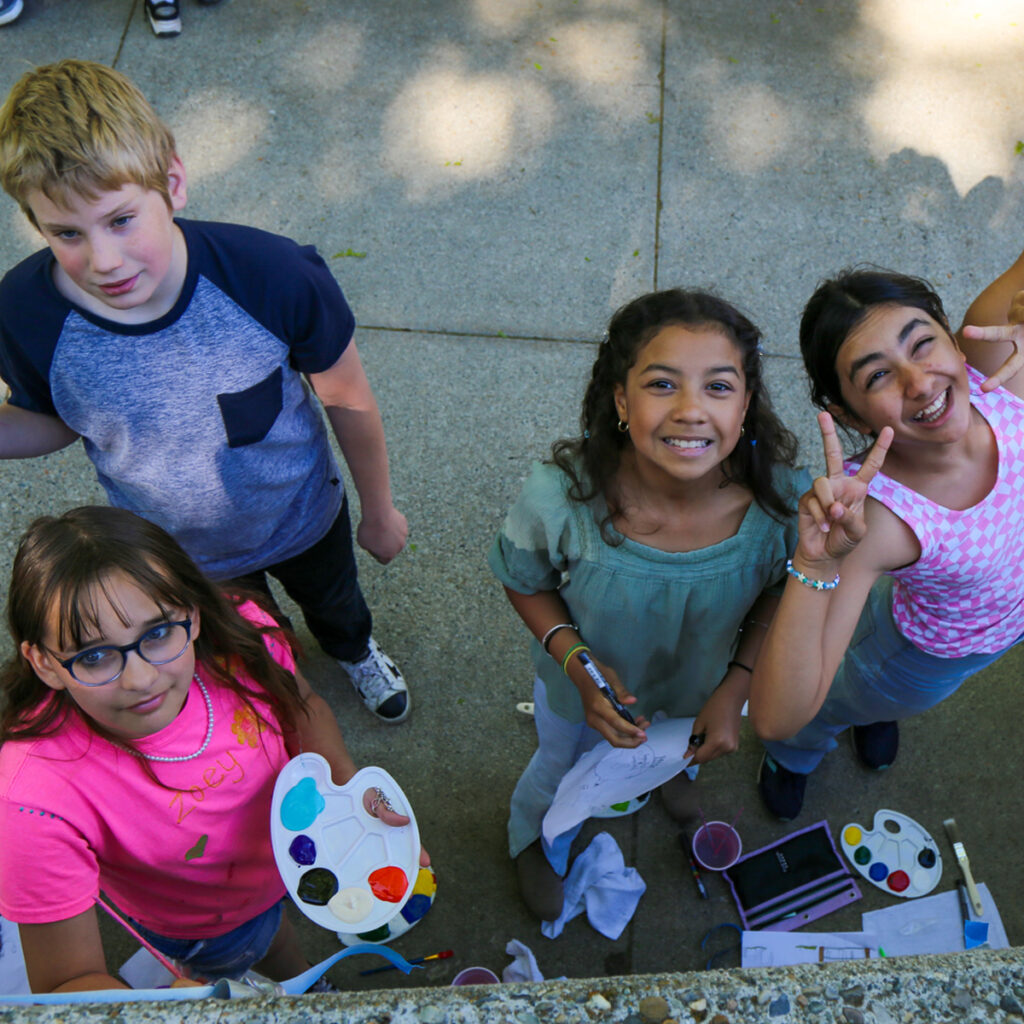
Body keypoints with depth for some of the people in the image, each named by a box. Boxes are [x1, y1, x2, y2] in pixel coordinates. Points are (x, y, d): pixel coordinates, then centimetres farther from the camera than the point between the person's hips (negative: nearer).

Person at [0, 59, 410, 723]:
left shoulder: (275, 277, -37)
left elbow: (348, 399, -18)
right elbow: (53, 420, -7)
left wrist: (380, 511, -3)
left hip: (304, 515, 0)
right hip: (178, 555, 1)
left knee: (331, 602, 34)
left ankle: (355, 650, 73)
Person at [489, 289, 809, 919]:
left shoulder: (784, 500, -35)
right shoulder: (559, 500, -40)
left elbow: (778, 593, -12)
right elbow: (526, 585, -17)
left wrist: (734, 688, -18)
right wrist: (577, 664, -31)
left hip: (704, 683, 2)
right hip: (585, 683, -1)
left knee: (681, 756, 39)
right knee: (560, 767, 33)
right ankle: (534, 840, 71)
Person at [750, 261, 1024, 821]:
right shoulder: (873, 518, -45)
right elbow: (775, 719, -46)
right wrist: (816, 565, -58)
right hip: (932, 655, -4)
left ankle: (878, 709, 72)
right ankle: (797, 755, 64)